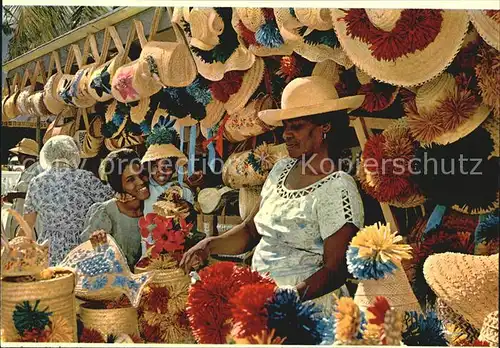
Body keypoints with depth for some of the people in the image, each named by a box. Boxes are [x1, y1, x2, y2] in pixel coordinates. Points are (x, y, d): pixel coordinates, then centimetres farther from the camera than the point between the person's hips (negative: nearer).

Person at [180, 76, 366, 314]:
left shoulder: (337, 190, -13)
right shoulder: (282, 170, 9)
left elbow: (336, 270, -14)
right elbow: (250, 230, 15)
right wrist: (210, 245, -2)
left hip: (307, 302, -7)